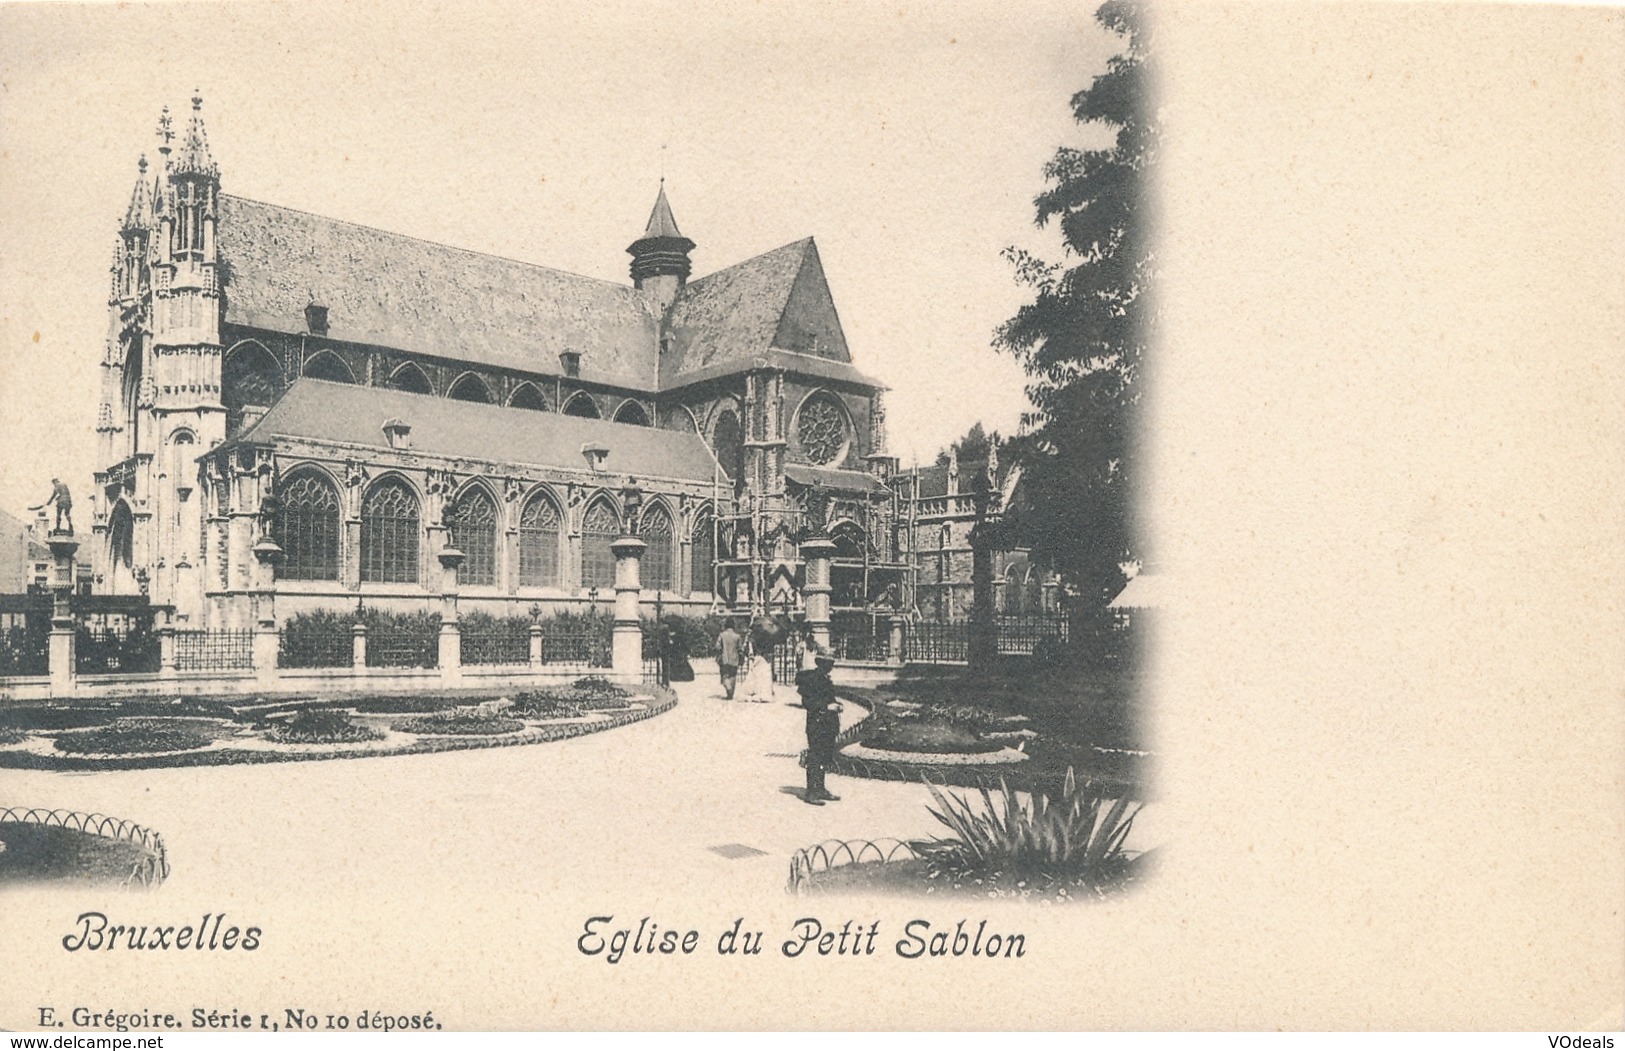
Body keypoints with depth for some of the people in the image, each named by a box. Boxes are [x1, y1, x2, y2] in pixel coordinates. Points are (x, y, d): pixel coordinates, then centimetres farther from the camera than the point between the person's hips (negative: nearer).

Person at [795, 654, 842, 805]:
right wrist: (827, 706, -21)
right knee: (815, 757, -7)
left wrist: (835, 704, 8)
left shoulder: (825, 679, 16)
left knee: (825, 758, 13)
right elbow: (807, 702, -17)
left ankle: (820, 789, 22)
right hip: (817, 723, -9)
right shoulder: (811, 678, -12)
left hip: (828, 724, 9)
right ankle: (810, 792, -2)